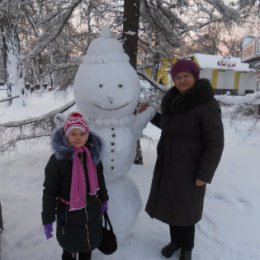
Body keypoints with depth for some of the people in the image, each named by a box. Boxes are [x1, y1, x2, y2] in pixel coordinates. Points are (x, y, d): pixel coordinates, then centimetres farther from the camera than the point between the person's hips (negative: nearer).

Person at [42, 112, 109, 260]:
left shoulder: (94, 154, -7)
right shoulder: (57, 159, -21)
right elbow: (49, 191, -15)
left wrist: (104, 199, 16)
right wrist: (47, 218, -13)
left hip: (92, 211, 4)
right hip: (68, 213, -4)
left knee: (89, 243, 25)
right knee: (69, 248, 19)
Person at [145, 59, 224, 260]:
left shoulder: (207, 104, -16)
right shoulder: (172, 100, 5)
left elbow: (215, 143, -16)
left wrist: (204, 174, -17)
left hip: (189, 169, -6)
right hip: (167, 164, 6)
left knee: (185, 208, 9)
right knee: (169, 204, 17)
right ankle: (175, 240, 41)